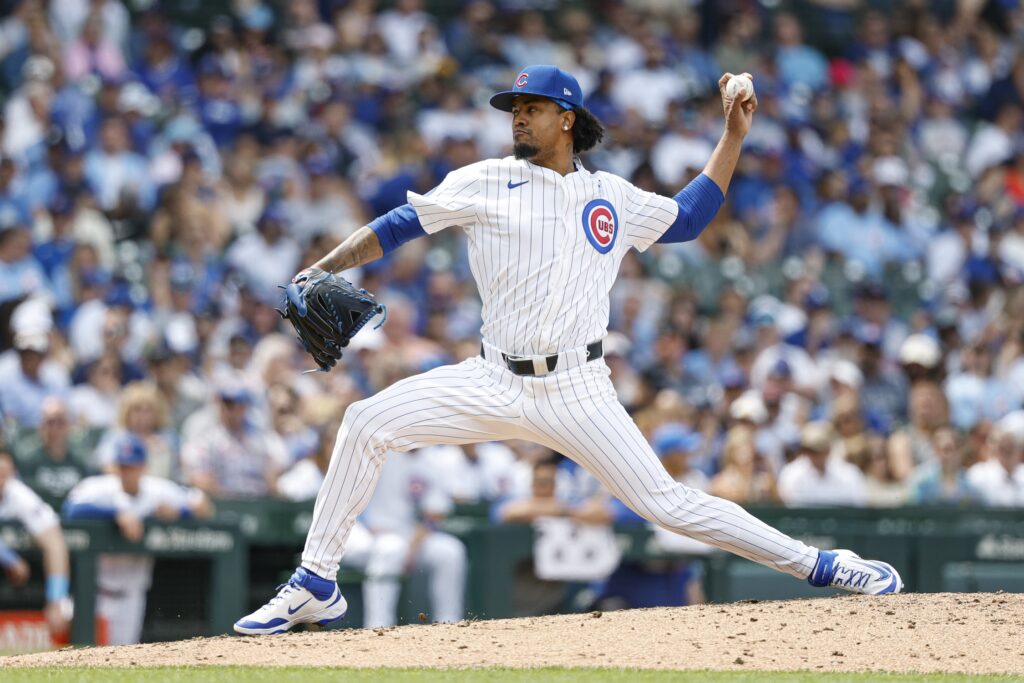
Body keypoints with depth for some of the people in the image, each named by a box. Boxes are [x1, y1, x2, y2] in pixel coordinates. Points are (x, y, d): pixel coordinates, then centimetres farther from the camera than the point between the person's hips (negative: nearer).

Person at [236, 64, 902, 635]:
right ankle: (316, 586, -9)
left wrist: (734, 134, 22)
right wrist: (323, 270, -11)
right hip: (497, 383, 0)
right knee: (368, 423, -17)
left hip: (578, 394, 0)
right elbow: (398, 226, 2)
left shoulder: (613, 197, 11)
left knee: (665, 503, -8)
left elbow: (688, 217, 26)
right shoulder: (486, 183, 5)